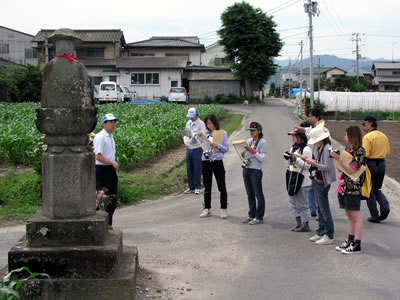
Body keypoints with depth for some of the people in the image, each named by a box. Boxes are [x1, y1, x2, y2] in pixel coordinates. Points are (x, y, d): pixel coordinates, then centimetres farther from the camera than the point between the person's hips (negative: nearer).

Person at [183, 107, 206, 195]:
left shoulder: (201, 124, -8)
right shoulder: (188, 123, 13)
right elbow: (185, 134, 20)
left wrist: (193, 136, -28)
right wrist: (185, 141, 1)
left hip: (197, 149, -6)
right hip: (188, 149, 6)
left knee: (197, 169, -1)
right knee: (189, 169, 9)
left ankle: (198, 187, 9)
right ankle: (191, 187, 19)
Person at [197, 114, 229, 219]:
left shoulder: (222, 133, 1)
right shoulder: (205, 133, 8)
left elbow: (226, 148, -2)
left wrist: (217, 145, -17)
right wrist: (197, 135, -15)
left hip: (217, 162, -3)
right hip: (206, 162, 3)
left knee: (222, 186, 3)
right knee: (207, 187, 9)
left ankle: (223, 209, 12)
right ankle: (207, 209, 18)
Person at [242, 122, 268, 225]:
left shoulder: (262, 142, -7)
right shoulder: (248, 141, 11)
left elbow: (262, 158, -12)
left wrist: (253, 151, -20)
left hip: (256, 171, -6)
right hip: (246, 169, 7)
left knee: (258, 194, 0)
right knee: (250, 194, 13)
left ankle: (259, 217, 5)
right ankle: (251, 215, 22)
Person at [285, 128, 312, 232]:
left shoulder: (306, 149, -12)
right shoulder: (293, 148, 14)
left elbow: (307, 165, -17)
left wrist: (296, 158, -22)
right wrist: (288, 158, 1)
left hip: (302, 181, -9)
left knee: (302, 203, -4)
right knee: (293, 202, 12)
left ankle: (305, 225, 6)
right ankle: (298, 223, 22)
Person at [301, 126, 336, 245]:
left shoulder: (327, 148, -19)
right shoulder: (319, 148, 10)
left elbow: (326, 167, -24)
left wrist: (313, 163, -18)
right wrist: (309, 160, 2)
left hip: (323, 183, -10)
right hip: (317, 181, 10)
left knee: (324, 209, -3)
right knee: (320, 208, 16)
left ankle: (329, 236, 4)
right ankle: (321, 233, 25)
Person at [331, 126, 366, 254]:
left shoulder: (359, 151, -13)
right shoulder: (348, 149, 13)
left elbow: (351, 170, -19)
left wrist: (339, 159, -21)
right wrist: (336, 156, 3)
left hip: (353, 188, -9)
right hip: (343, 187, 9)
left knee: (355, 216, -4)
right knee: (350, 216, 15)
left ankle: (357, 245, 0)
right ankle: (350, 241, 23)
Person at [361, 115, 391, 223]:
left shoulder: (368, 137, -15)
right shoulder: (384, 136, 8)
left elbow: (365, 154, -20)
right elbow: (387, 152, 11)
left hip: (370, 164, -7)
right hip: (382, 163, 7)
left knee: (370, 191, 6)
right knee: (377, 189, 21)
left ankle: (375, 216, 10)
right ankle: (385, 206, -2)